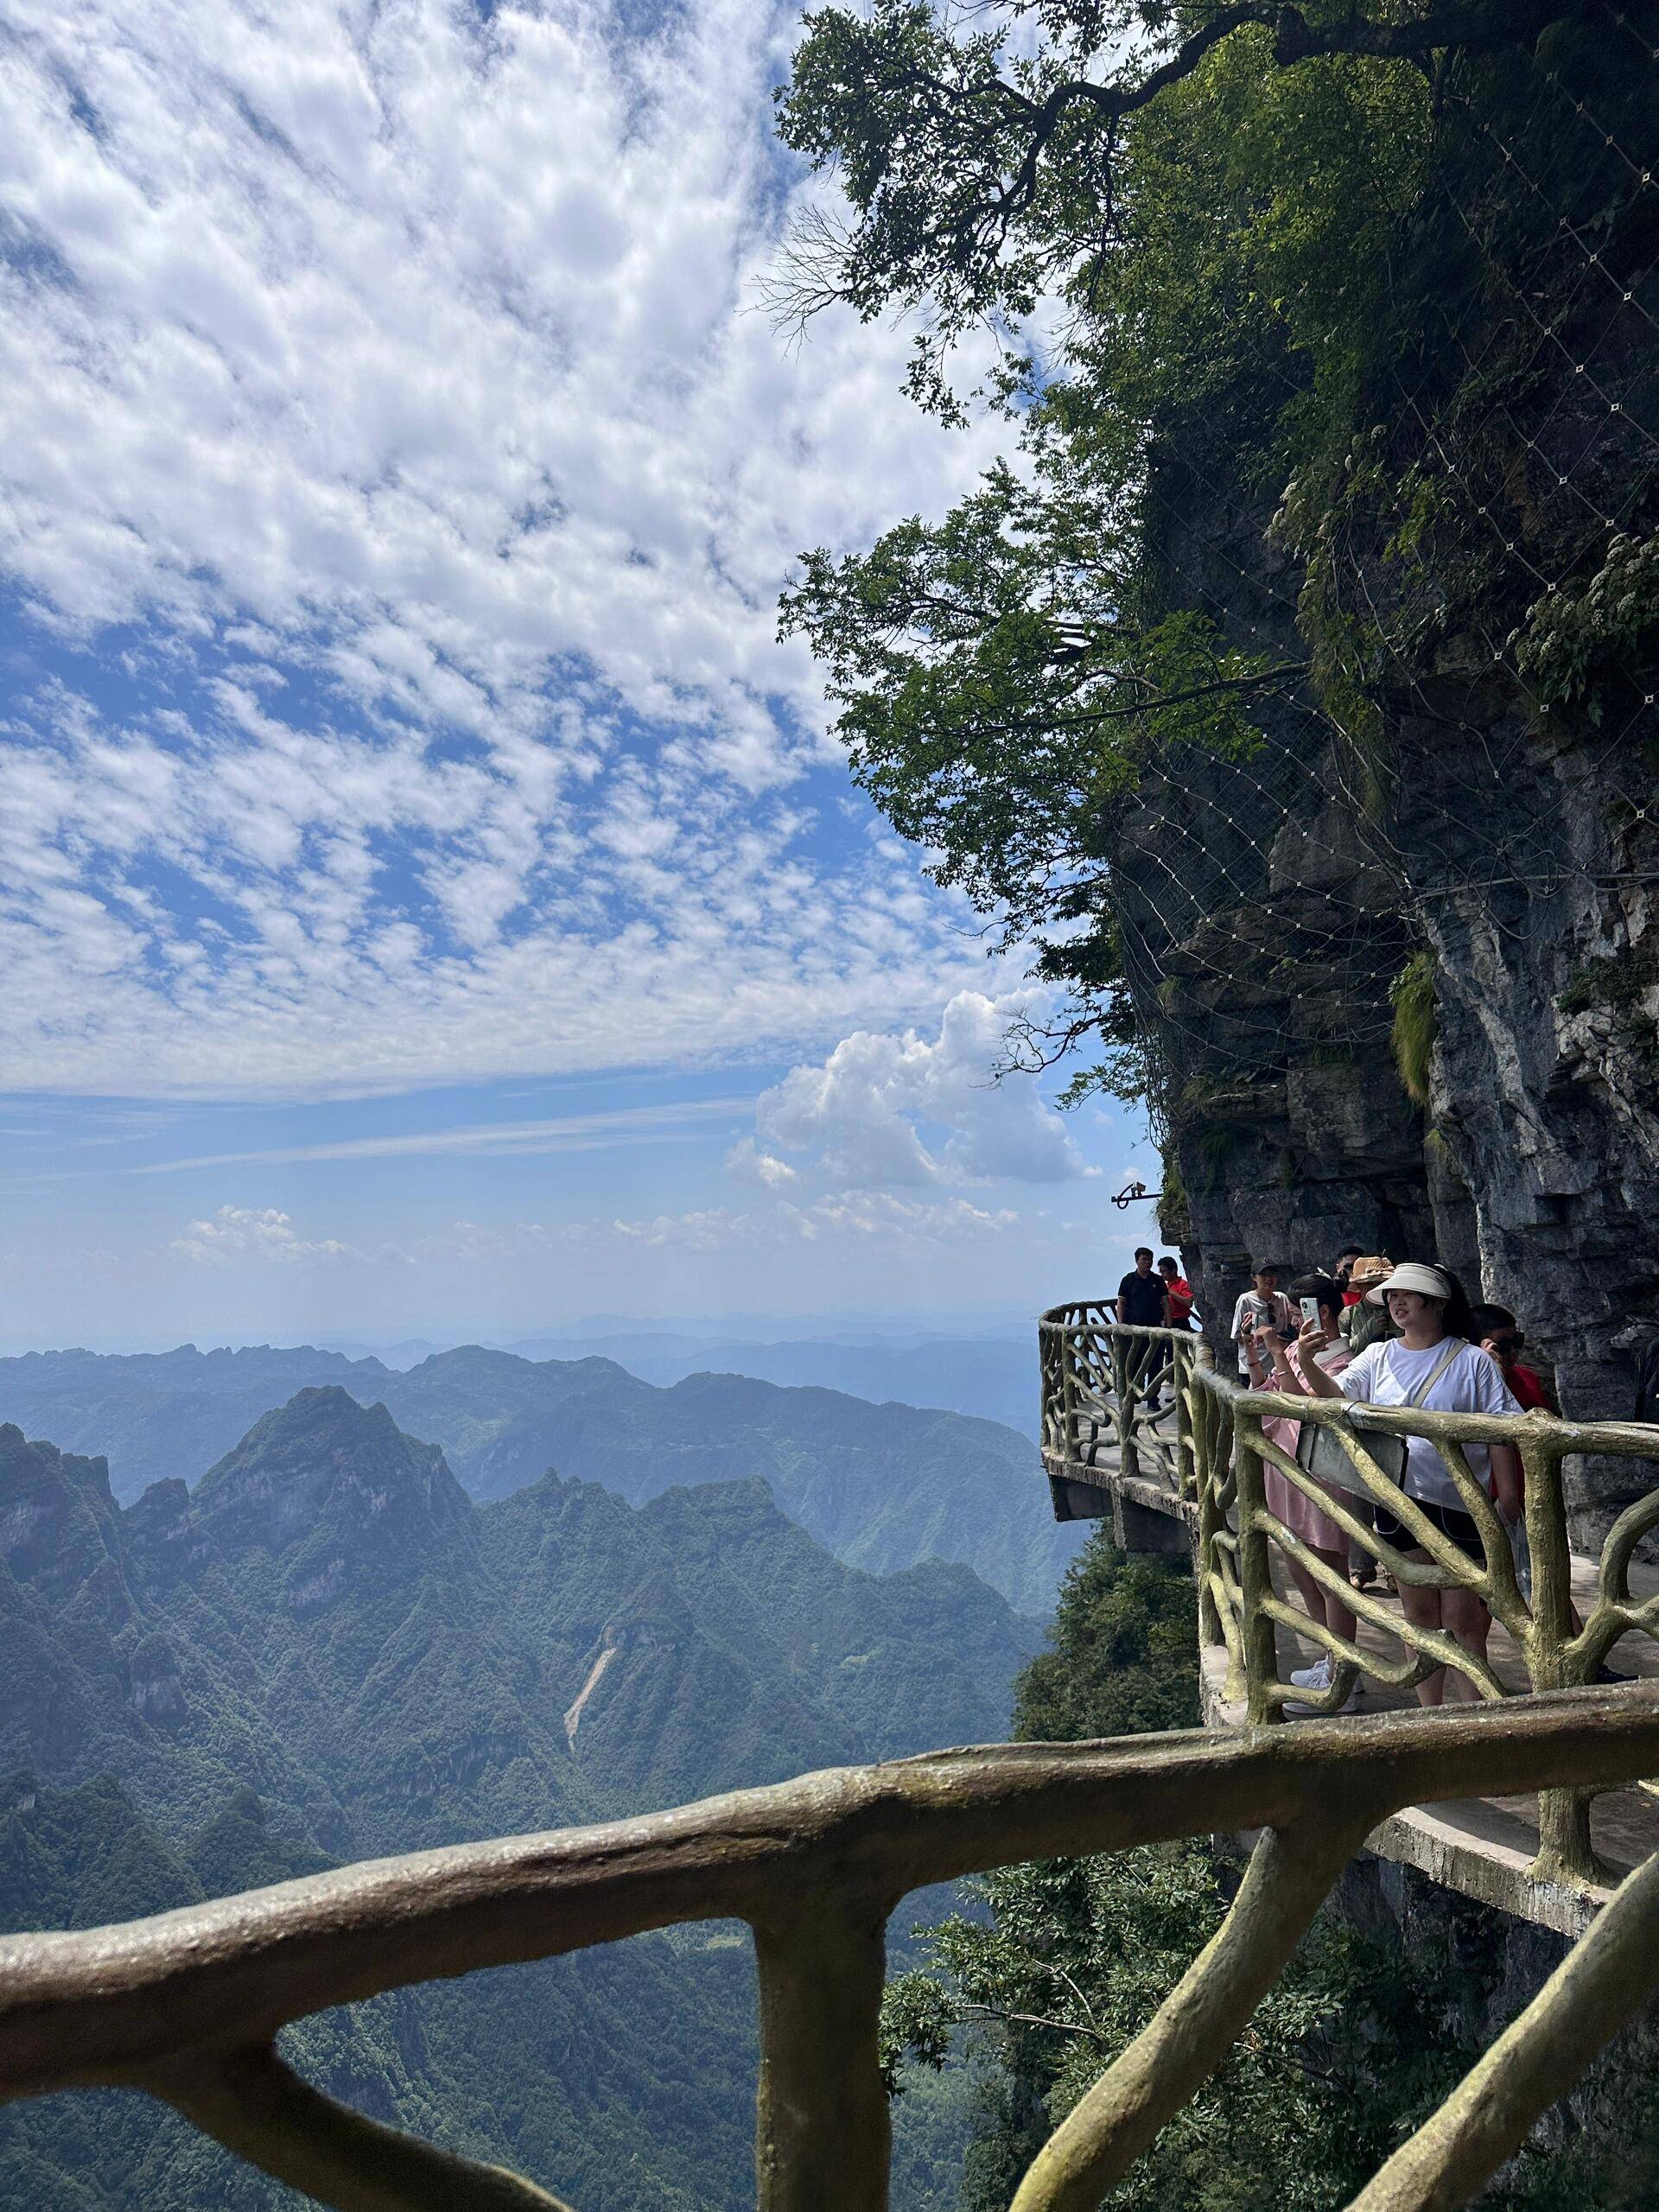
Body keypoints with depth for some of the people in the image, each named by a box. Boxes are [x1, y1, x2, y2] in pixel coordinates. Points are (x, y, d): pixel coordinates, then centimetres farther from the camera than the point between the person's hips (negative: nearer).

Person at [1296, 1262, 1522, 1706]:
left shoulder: (1472, 1361, -4)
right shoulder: (1378, 1357, 5)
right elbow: (1337, 1395, -8)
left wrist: (1508, 1498, -9)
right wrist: (1308, 1363, -27)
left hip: (1461, 1503, -4)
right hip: (1399, 1500, 4)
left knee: (1462, 1619, 2)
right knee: (1418, 1614, 14)